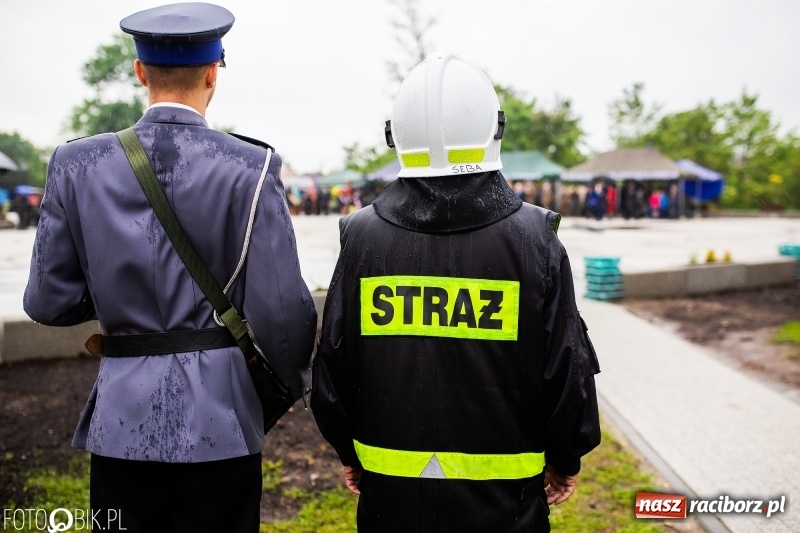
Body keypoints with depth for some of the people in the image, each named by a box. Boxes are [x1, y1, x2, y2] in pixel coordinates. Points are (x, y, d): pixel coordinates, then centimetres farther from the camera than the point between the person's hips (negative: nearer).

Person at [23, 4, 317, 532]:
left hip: (121, 422, 2)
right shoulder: (250, 166, -11)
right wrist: (293, 380, 7)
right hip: (221, 421, -2)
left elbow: (49, 301, 0)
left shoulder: (78, 165, -3)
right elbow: (281, 308, -12)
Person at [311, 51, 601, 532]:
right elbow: (567, 367, -6)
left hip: (391, 489, 2)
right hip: (501, 492, -1)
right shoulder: (533, 237, -11)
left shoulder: (363, 235, -6)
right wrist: (565, 458, 12)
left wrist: (350, 452, 17)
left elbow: (334, 362, 1)